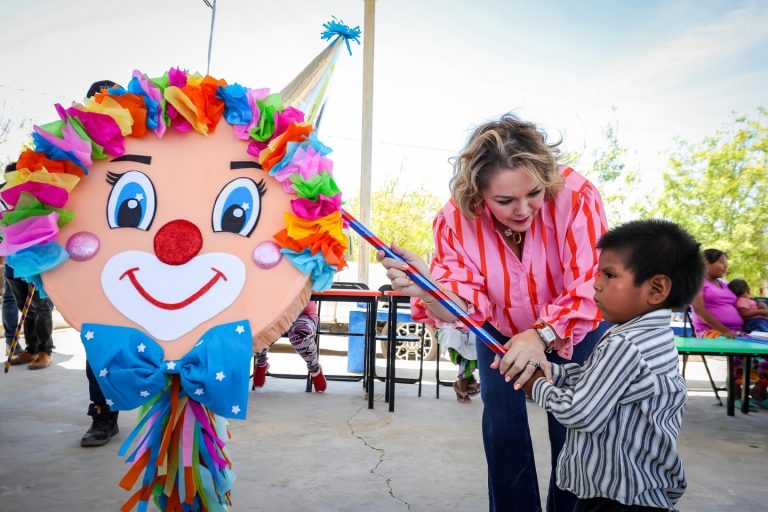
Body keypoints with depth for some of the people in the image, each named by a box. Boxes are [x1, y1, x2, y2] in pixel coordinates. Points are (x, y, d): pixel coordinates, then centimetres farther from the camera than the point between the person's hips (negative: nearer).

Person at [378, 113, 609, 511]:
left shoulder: (576, 195, -34)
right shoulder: (457, 218, -27)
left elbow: (592, 287, -36)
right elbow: (467, 302, -31)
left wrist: (542, 335, -50)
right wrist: (427, 289, -52)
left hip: (575, 331, -1)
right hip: (500, 333, 2)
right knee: (502, 423, 4)